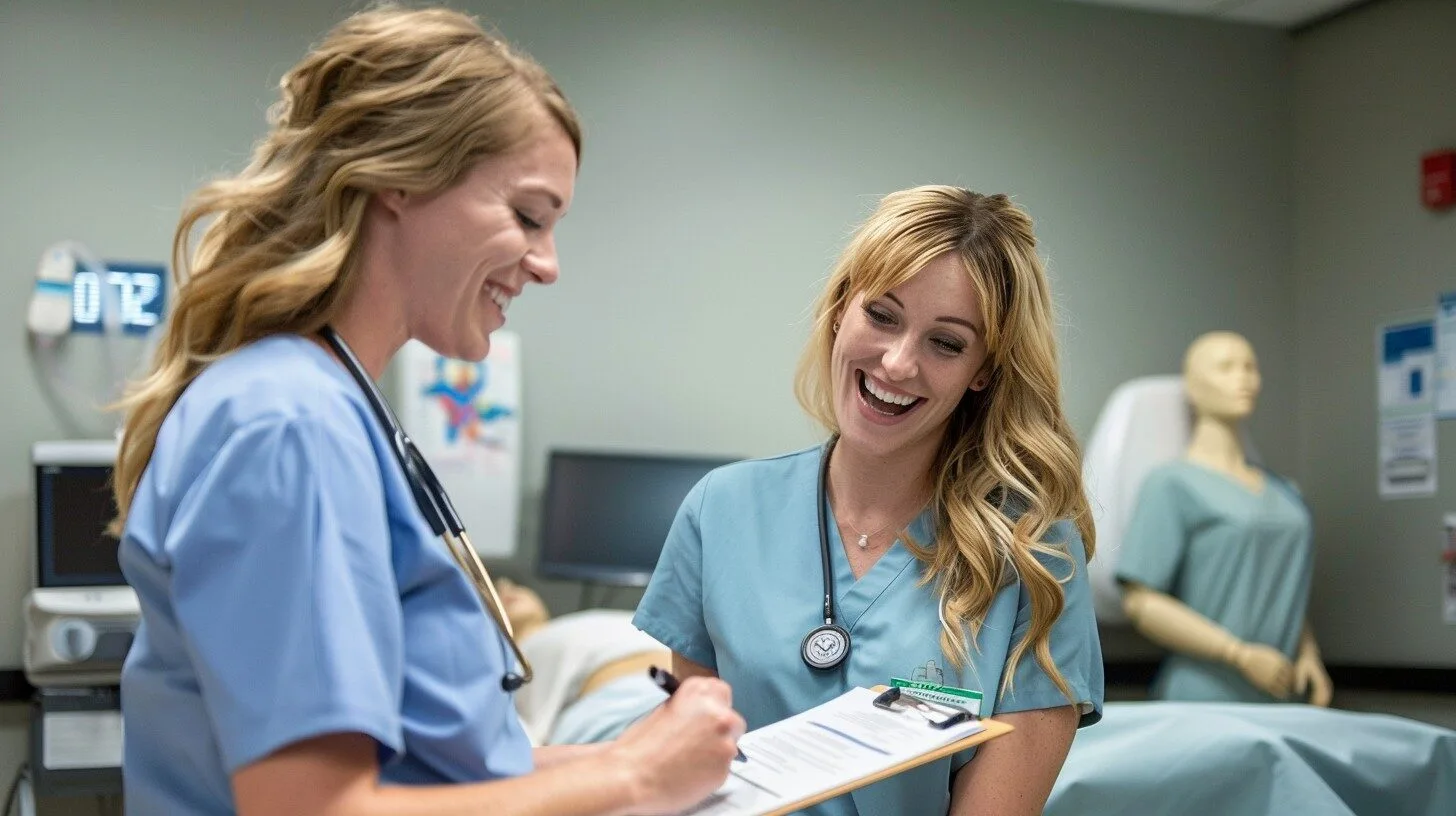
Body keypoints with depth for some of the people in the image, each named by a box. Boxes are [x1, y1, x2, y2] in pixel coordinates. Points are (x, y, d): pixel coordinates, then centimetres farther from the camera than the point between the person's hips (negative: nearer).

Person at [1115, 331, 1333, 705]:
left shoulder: (1283, 491, 17)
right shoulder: (1171, 483, -4)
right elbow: (1141, 601, -12)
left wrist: (1308, 654, 6)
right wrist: (1242, 655, -15)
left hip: (1276, 702, 6)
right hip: (1203, 700, -6)